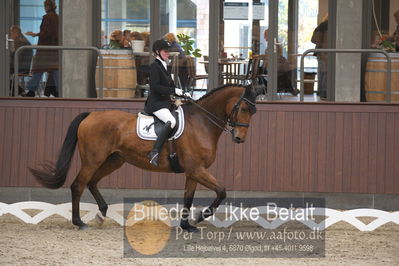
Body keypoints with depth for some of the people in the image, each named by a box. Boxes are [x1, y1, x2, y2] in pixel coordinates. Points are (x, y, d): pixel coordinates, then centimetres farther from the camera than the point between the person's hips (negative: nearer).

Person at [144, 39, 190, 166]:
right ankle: (155, 152, -40)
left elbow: (169, 86, 24)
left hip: (165, 102, 10)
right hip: (156, 103, -10)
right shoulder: (155, 66, -9)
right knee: (171, 121, -33)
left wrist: (182, 93, 8)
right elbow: (155, 86, -20)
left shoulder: (164, 66, 20)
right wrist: (174, 91, -20)